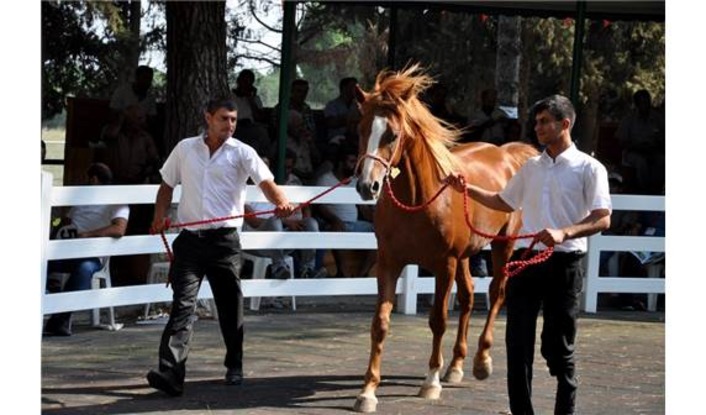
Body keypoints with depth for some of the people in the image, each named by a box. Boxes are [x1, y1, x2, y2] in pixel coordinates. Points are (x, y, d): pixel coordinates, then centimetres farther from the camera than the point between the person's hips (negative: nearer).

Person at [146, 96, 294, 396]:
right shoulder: (185, 149, 10)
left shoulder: (241, 153, 1)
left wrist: (281, 202, -34)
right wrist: (159, 216, 5)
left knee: (230, 306, 10)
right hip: (190, 239, 1)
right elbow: (167, 185, 21)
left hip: (224, 239, -1)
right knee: (182, 304, -10)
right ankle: (170, 374, -19)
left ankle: (234, 367, 29)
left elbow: (266, 182, -13)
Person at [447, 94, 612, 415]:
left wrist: (564, 233, -28)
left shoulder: (589, 168, -4)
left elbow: (602, 220, -12)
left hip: (564, 264, -5)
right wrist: (467, 189, 16)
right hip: (525, 260, 5)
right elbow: (505, 202, 28)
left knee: (558, 345, 1)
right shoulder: (531, 168, 13)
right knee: (518, 342, 3)